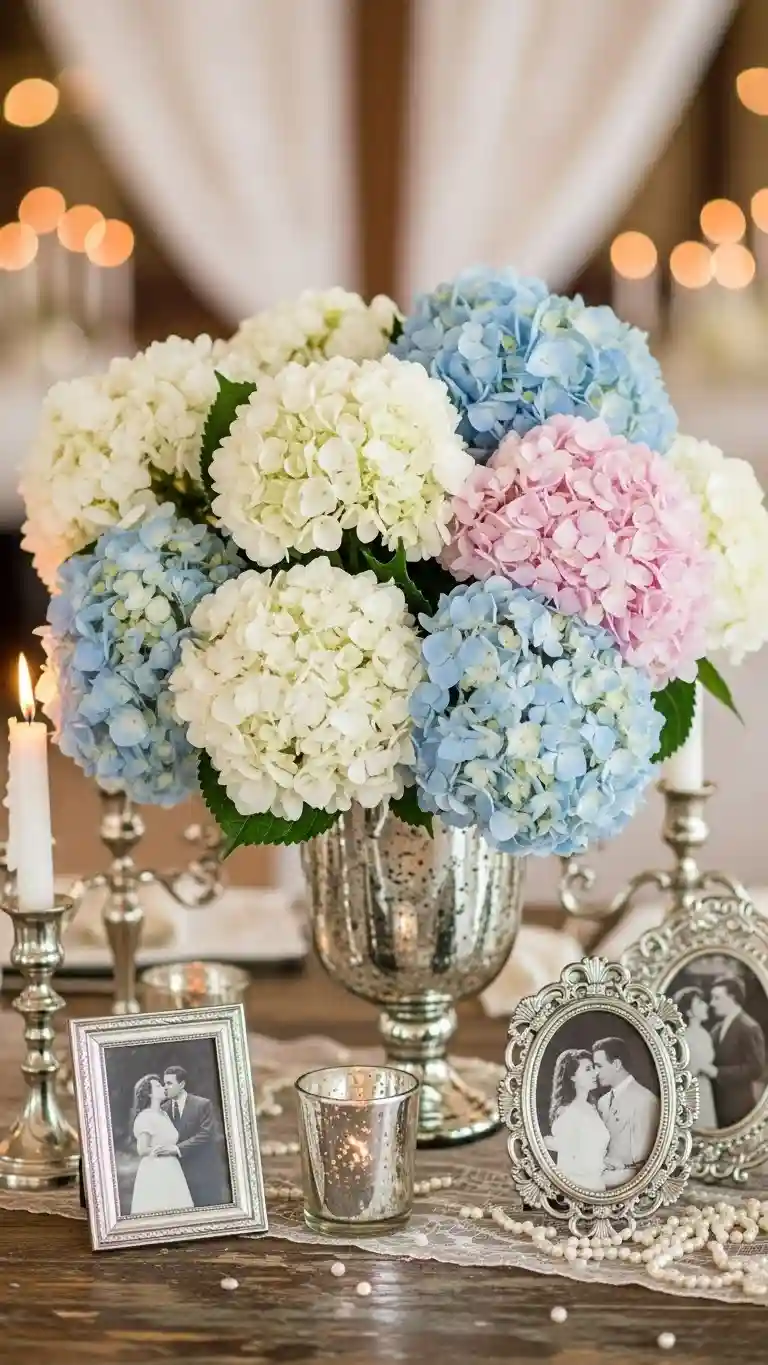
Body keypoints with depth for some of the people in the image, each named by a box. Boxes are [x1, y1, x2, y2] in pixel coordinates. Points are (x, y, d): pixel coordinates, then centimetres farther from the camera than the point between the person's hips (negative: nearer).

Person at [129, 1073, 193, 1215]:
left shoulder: (164, 1115, 14)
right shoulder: (144, 1117, -10)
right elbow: (142, 1150, -13)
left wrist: (173, 1149, -3)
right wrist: (172, 1150, -6)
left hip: (171, 1172, 8)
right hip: (154, 1173, -7)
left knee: (177, 1213, 1)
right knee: (158, 1213, -9)